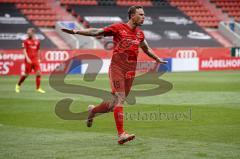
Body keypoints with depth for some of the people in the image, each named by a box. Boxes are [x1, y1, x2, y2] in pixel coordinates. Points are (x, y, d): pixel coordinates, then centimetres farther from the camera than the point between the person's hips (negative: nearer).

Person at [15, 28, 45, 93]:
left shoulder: (37, 41, 11)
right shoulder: (26, 41, -1)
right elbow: (24, 50, -7)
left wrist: (38, 59, 18)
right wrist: (27, 58, -19)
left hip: (35, 60, 4)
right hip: (29, 60, -4)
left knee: (38, 73, -6)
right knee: (26, 74, 0)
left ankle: (38, 88, 1)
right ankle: (18, 85, 21)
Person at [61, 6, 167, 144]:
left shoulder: (140, 33, 14)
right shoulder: (118, 28, -2)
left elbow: (146, 48, 34)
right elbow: (96, 32, -2)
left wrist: (158, 59, 42)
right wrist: (76, 31, -9)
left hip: (131, 71, 6)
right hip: (117, 68, -6)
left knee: (117, 103, 8)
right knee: (120, 99, -14)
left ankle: (93, 110, 35)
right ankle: (121, 134, -17)